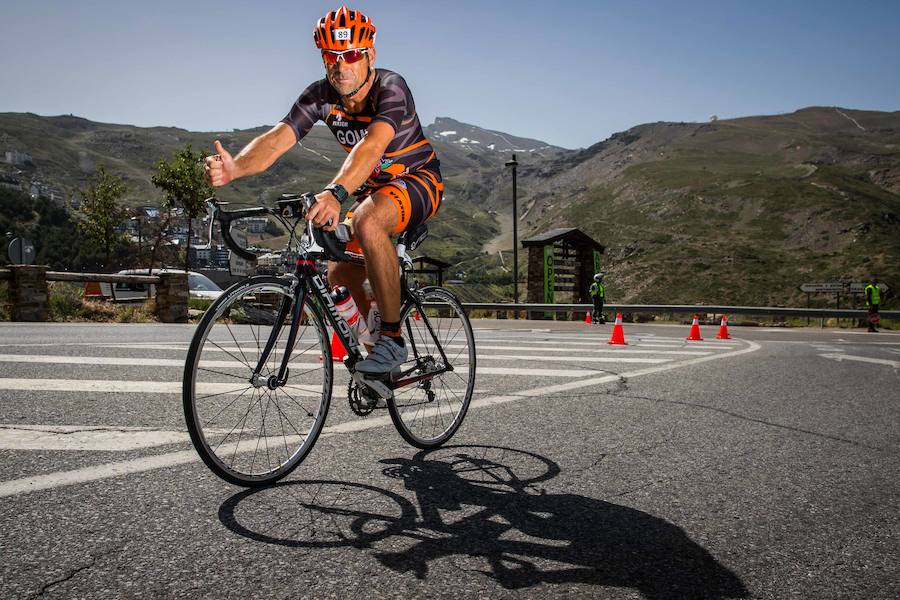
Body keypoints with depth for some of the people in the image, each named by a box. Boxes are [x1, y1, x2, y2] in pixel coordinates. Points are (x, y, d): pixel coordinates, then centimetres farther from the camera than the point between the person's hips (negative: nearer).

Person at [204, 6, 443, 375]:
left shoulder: (390, 88, -26)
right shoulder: (320, 96, -11)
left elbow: (372, 145, -45)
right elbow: (277, 139, -24)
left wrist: (335, 193, -63)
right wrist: (233, 168, -45)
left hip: (418, 180, -7)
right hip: (373, 189, 7)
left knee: (366, 222, -37)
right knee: (339, 278, 2)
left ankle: (393, 339, -26)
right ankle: (375, 342, 30)